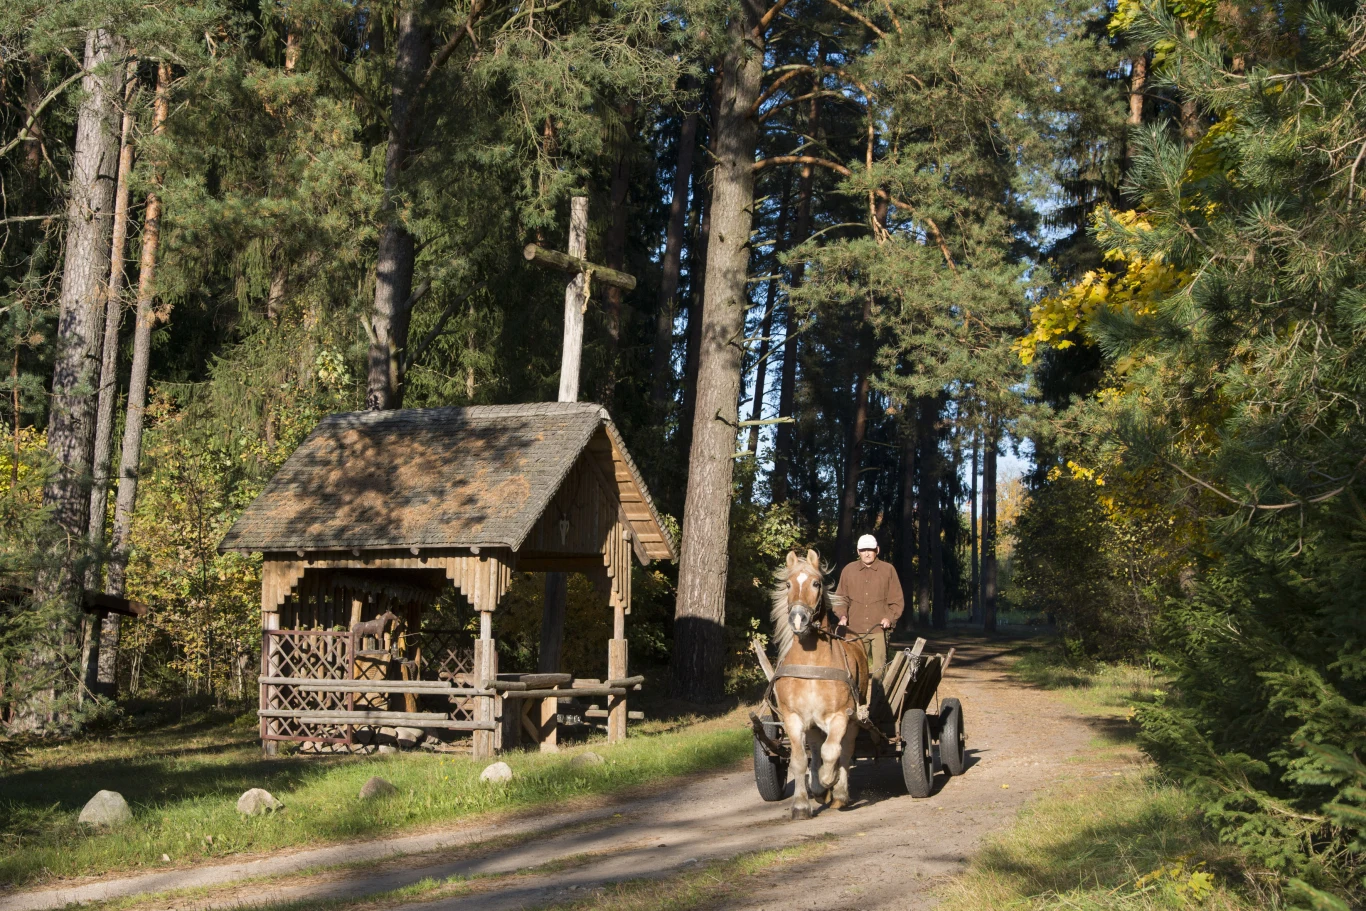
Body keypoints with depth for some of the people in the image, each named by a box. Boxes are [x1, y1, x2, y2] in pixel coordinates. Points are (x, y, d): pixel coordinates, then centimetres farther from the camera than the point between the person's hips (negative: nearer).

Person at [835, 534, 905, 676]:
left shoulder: (888, 570, 4)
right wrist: (842, 615, -4)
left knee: (879, 668, -4)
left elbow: (897, 600, 6)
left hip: (879, 629, -2)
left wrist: (890, 618, -9)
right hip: (855, 629, 2)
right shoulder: (848, 570, 8)